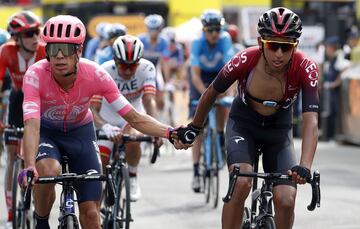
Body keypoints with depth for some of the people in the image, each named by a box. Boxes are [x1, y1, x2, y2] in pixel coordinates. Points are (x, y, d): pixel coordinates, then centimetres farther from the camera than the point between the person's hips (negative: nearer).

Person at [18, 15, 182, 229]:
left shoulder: (95, 74, -27)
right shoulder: (36, 75, -32)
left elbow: (134, 118, -23)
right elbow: (32, 125, -41)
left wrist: (170, 133, -40)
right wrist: (29, 167, -58)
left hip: (81, 132, 2)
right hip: (46, 132, -2)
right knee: (49, 171, -36)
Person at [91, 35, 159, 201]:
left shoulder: (146, 68, -24)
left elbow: (149, 100, -34)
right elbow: (92, 108, -34)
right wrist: (105, 127, -54)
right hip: (108, 120, 0)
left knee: (133, 139, -33)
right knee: (99, 165, -10)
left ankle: (132, 179, -9)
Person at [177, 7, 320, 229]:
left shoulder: (306, 68, -29)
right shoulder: (244, 61, -28)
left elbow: (311, 121, -36)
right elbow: (212, 93, -9)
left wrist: (304, 167, -50)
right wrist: (194, 128, 5)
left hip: (278, 130, 1)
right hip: (243, 124, -1)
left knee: (286, 200, -16)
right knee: (241, 183, -28)